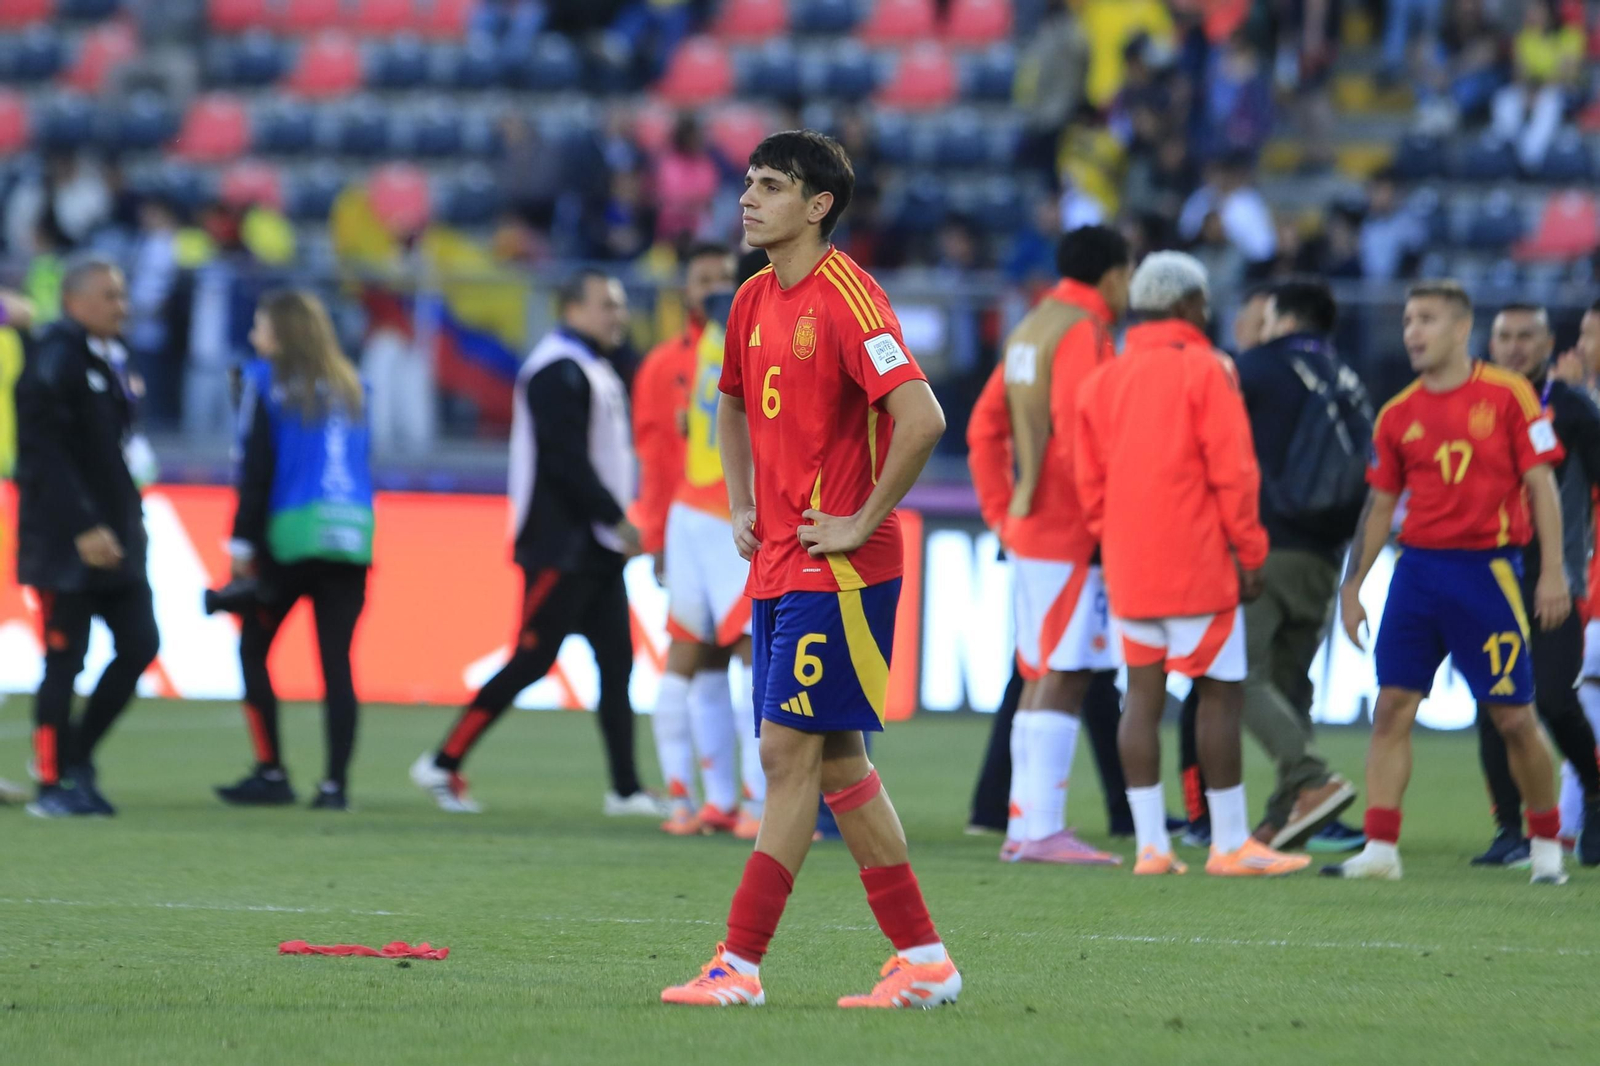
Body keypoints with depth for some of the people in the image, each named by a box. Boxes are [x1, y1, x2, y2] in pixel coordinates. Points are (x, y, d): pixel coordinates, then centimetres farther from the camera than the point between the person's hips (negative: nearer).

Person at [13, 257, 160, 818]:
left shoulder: (110, 359, 13)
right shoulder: (55, 362, -14)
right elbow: (47, 457, -19)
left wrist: (126, 519, 15)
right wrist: (84, 529, -22)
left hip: (113, 531, 8)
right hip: (66, 539, -8)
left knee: (140, 644, 5)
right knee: (65, 660, -3)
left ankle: (78, 756, 18)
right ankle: (52, 783, 5)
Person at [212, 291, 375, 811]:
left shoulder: (267, 380, 0)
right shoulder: (351, 387, 15)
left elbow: (255, 468, -5)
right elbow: (361, 461, 15)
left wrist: (242, 542, -4)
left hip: (291, 535, -4)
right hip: (353, 537, 4)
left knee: (253, 648, 9)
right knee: (337, 661, 2)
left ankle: (271, 773, 3)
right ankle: (336, 783, -3)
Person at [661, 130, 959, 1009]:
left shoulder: (847, 298, -15)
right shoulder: (755, 300, 12)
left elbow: (922, 418, -25)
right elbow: (733, 405, 31)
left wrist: (863, 522, -19)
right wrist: (741, 507, 18)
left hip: (839, 567, -9)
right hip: (778, 565, 9)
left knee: (789, 751, -8)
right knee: (834, 760, 9)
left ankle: (740, 964, -7)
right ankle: (922, 960, 14)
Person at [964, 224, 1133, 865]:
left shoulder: (1032, 328, 17)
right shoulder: (1082, 332, -12)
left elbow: (986, 425, 19)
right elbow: (1078, 435, -22)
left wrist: (1002, 514, 19)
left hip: (1029, 527, 10)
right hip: (1071, 535, -10)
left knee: (1040, 678, 13)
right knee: (1063, 678, -10)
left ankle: (1024, 825, 15)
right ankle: (1042, 829, -13)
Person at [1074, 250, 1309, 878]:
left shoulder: (1104, 380, 11)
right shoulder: (1205, 371, -7)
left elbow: (1090, 480, 12)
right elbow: (1231, 471, -10)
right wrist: (1250, 553, -5)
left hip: (1129, 565, 6)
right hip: (1197, 561, -6)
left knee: (1143, 695, 6)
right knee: (1219, 693, -1)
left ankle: (1150, 844, 4)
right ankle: (1230, 844, -1)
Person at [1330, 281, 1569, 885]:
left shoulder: (1507, 395, -2)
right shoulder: (1397, 416, 9)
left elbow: (1540, 484, -2)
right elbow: (1380, 505, 15)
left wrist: (1553, 572, -8)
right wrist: (1352, 586, 10)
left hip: (1487, 568, -4)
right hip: (1417, 565, 4)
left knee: (1514, 717, 0)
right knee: (1391, 708, -5)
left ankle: (1546, 845, 16)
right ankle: (1380, 847, -4)